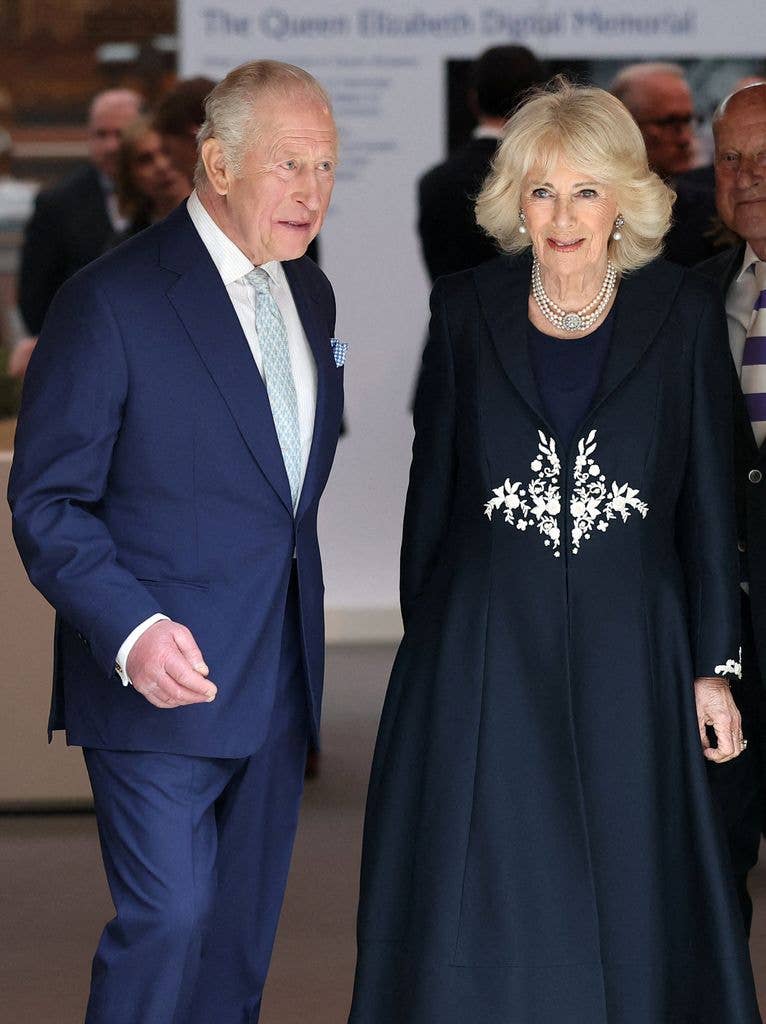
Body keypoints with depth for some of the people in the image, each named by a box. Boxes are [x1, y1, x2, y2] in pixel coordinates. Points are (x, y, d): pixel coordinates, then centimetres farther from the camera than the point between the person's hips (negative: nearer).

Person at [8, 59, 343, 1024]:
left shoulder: (308, 293, 11)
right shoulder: (111, 300, -12)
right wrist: (131, 632, -25)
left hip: (278, 686, 7)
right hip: (164, 683, -7)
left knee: (242, 938, 12)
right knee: (167, 920, -11)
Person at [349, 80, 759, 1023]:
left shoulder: (682, 313, -2)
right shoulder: (465, 309, 1)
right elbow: (431, 486, 7)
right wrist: (421, 639, 7)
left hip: (629, 653, 0)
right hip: (485, 653, 1)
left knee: (628, 897, 7)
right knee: (483, 903, 5)